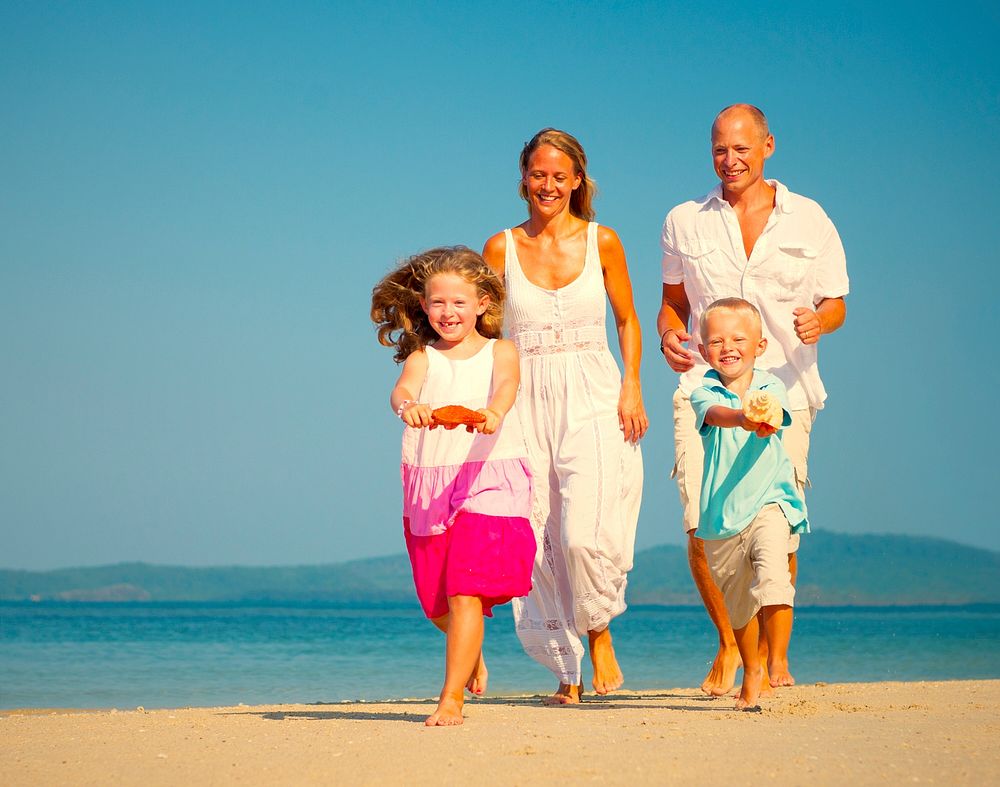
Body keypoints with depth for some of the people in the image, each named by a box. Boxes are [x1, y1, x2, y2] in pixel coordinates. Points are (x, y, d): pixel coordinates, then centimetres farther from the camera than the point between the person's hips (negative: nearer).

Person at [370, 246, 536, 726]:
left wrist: (492, 412, -43)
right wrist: (408, 406, -39)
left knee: (465, 594, -13)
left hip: (486, 480, -3)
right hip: (428, 486, 3)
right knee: (436, 600, 15)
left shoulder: (499, 352, 3)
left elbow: (506, 386, -19)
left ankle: (452, 697, -9)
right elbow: (402, 389, -14)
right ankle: (471, 653, 46)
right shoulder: (423, 356, 7)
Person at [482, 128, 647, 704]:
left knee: (585, 533, -17)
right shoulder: (501, 248, 5)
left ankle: (599, 634, 8)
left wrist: (632, 386, 0)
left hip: (594, 401, -2)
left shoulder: (603, 242, 4)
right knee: (539, 544, 1)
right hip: (529, 403, 2)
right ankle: (568, 668, 14)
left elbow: (627, 319, 12)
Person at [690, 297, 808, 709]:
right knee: (737, 603, 15)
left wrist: (765, 421, -45)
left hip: (767, 503, -2)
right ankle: (751, 670, 37)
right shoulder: (704, 394, -2)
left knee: (772, 577, -26)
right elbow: (716, 413, -24)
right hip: (720, 512, 2)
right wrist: (743, 419, -46)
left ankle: (778, 661, -13)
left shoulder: (770, 388, 0)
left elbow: (776, 412, -21)